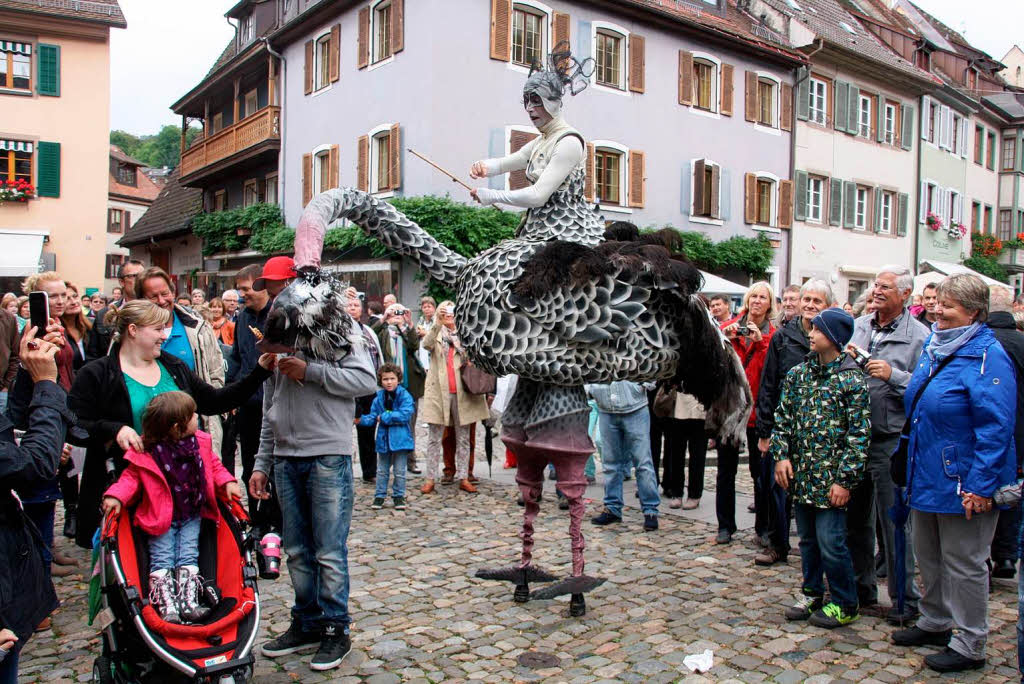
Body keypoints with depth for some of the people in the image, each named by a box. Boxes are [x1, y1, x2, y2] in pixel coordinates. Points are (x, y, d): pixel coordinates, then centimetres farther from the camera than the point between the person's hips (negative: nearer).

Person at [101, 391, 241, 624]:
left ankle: (189, 603, 0)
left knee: (188, 558, 0)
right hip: (161, 517, -3)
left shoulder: (200, 442, -2)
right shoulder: (146, 452, -16)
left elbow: (213, 465, 12)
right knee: (162, 560, -5)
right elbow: (131, 477, -6)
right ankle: (167, 608, -5)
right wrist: (116, 496, -22)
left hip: (191, 515, 3)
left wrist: (227, 482, -3)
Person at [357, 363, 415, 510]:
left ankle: (398, 496, 21)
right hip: (383, 439, 4)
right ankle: (379, 496, 25)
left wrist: (384, 417, -18)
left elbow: (404, 415, -22)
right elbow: (372, 418, 2)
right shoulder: (378, 399, 3)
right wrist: (361, 419, -18)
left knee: (399, 471, 8)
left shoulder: (405, 396, -11)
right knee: (382, 471, 14)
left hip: (400, 439, -4)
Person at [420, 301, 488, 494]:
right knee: (435, 438, 3)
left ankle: (463, 478, 12)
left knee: (463, 438, 6)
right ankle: (430, 478, 7)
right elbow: (426, 344, -15)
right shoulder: (436, 334, 8)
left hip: (462, 392, 2)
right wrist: (438, 323, -26)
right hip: (439, 391, -2)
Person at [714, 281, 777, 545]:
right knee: (726, 470, 8)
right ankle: (725, 525, 18)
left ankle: (764, 526, 19)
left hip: (757, 409, -1)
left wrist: (761, 342, -19)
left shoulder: (773, 335, 2)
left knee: (761, 471, 6)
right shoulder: (727, 327, 5)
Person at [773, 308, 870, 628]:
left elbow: (859, 434, -10)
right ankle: (812, 594, 32)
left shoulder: (852, 380, -9)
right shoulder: (798, 373, 7)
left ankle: (844, 605, 16)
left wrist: (845, 479, -14)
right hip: (801, 475, 5)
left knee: (830, 541, -2)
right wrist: (781, 455, -2)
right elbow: (783, 418, 10)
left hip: (830, 478, -5)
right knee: (807, 539, 15)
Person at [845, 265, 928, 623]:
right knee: (856, 517, 15)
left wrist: (893, 375, -21)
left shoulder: (918, 336, -7)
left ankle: (905, 598, 18)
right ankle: (862, 590, 31)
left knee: (894, 521, 2)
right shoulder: (858, 326, 9)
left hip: (891, 442, -5)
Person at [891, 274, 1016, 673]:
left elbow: (994, 427, -21)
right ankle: (936, 623, 37)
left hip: (963, 482, -8)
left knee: (963, 564, 4)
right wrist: (912, 467, 19)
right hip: (926, 476, 8)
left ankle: (969, 645, 19)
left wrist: (981, 485, -23)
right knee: (929, 557, 19)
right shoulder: (934, 347, 9)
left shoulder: (986, 355, -17)